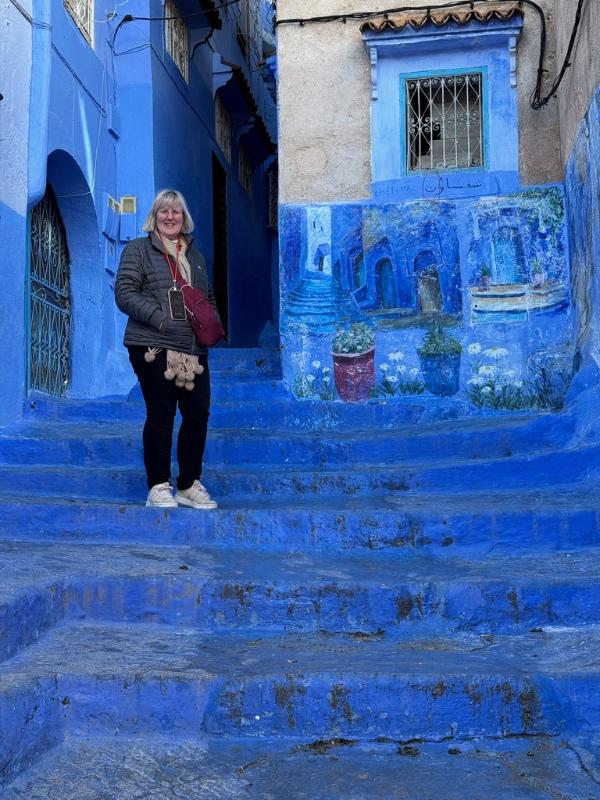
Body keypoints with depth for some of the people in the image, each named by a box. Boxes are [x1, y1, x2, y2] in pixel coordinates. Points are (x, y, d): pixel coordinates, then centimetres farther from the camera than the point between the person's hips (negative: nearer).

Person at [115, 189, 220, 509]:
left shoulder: (194, 256, 22)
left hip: (193, 350, 5)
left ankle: (189, 485, 17)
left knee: (198, 413, 3)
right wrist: (158, 317, -17)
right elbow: (124, 292, -5)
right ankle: (159, 487, 7)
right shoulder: (138, 249, 5)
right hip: (153, 347, -5)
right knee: (160, 414, -3)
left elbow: (208, 298, 29)